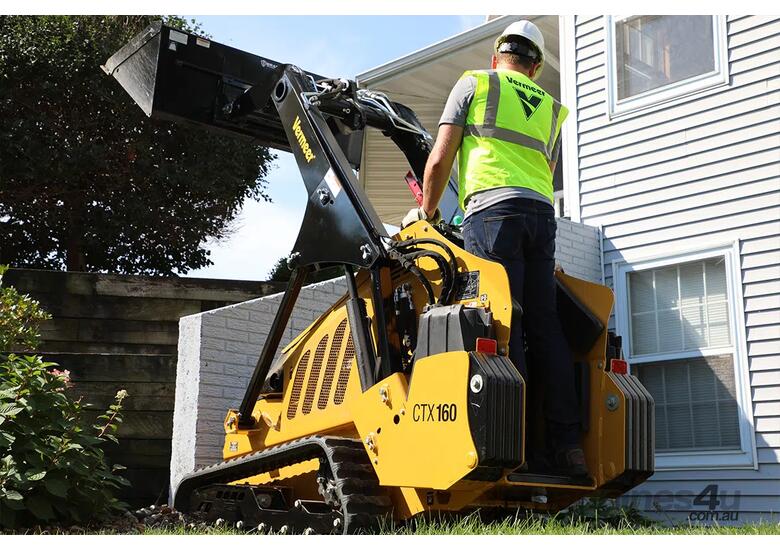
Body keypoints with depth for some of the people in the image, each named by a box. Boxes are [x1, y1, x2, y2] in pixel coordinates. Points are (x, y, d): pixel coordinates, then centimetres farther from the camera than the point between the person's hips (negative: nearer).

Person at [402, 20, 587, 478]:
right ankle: (569, 444, 1)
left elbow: (440, 159, 8)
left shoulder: (474, 83, 14)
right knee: (545, 324, 3)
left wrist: (427, 211, 19)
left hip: (493, 206, -5)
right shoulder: (550, 108, 28)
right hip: (542, 212, 5)